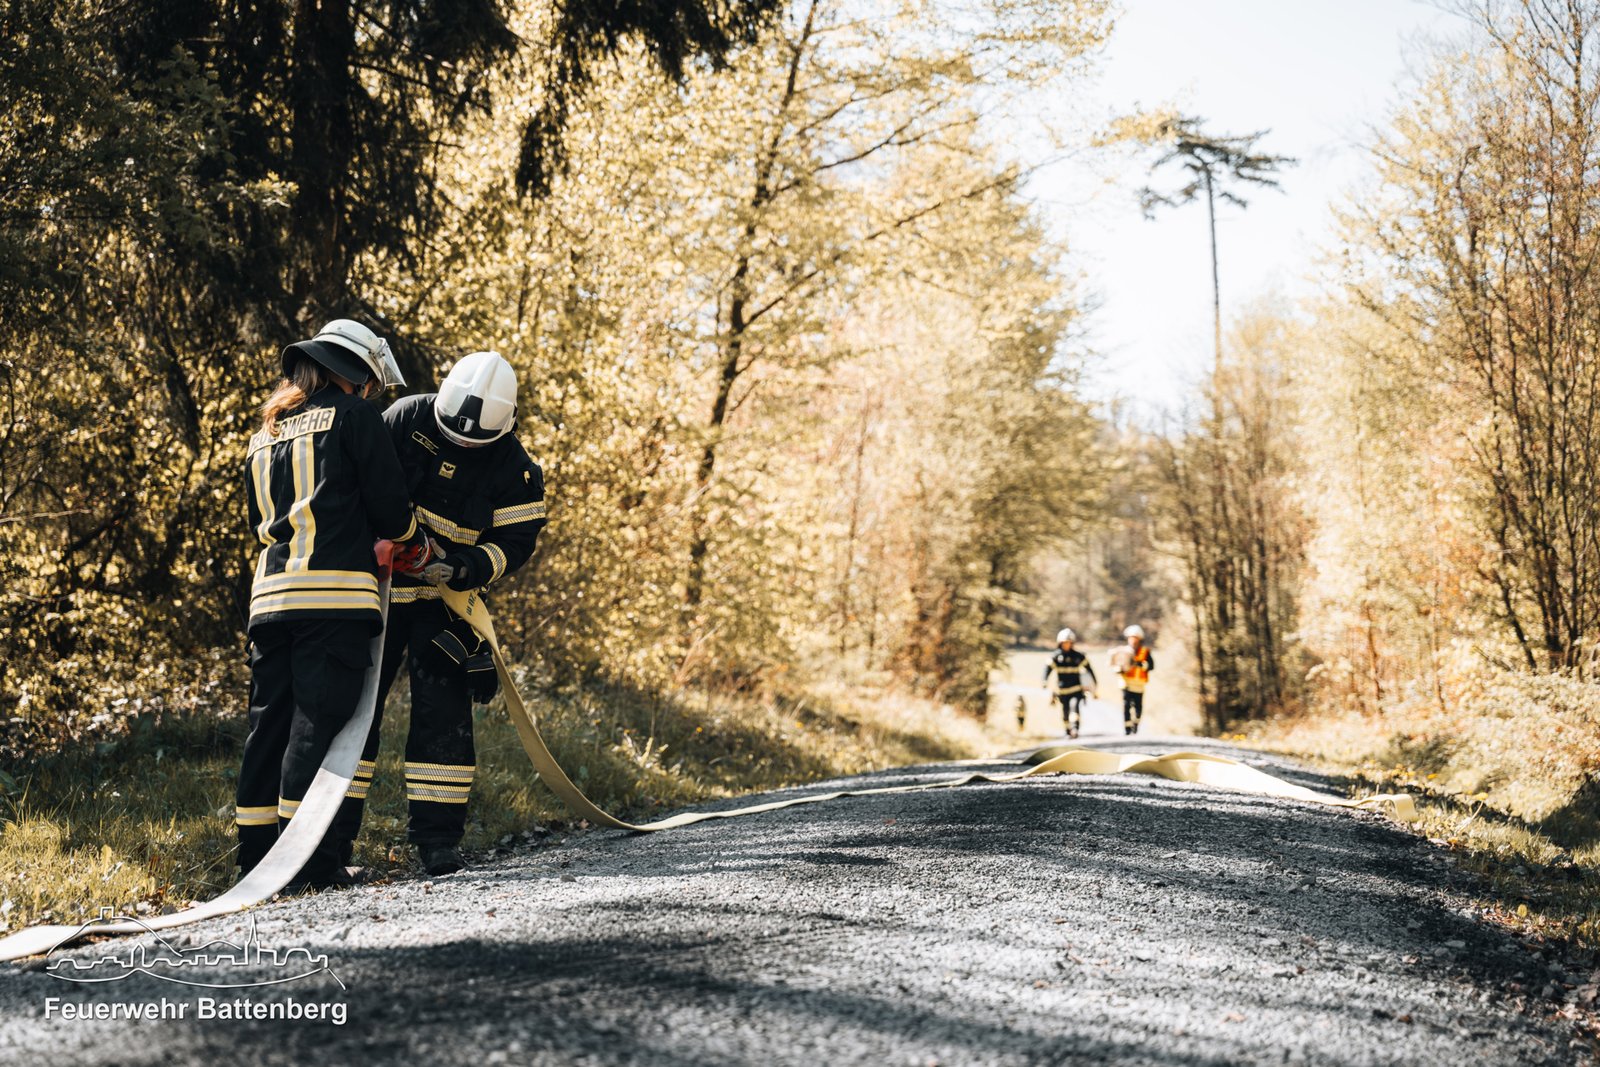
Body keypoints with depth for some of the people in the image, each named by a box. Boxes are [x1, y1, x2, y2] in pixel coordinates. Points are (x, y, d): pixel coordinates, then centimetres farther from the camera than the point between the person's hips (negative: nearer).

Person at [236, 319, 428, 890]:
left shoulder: (264, 434, 24)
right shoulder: (352, 415, 2)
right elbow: (387, 498, -1)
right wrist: (414, 542, 20)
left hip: (270, 593, 7)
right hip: (335, 591, -7)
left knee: (270, 720, 9)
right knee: (317, 720, -7)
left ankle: (256, 854, 11)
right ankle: (305, 858, -9)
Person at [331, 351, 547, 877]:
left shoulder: (514, 468, -10)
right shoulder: (406, 419, -9)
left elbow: (517, 540, -8)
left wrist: (467, 568, -25)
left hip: (442, 598, 0)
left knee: (443, 714, -6)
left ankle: (437, 837, 2)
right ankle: (334, 834, 10)